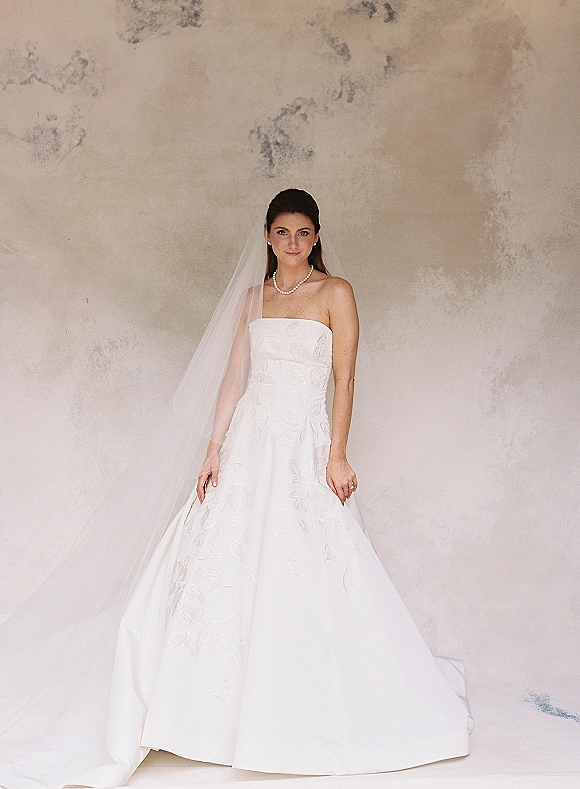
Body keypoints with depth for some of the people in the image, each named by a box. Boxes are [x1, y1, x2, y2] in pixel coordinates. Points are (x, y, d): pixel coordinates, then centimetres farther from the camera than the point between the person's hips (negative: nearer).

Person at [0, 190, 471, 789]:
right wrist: (214, 449, 1)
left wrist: (338, 454, -12)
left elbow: (344, 379, -3)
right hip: (251, 440, 4)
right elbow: (233, 376, 10)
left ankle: (309, 716, 12)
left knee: (306, 574, -3)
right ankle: (233, 705, 11)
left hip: (307, 445, -3)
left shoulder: (335, 292, 2)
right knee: (229, 560, -1)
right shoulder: (253, 296, 14)